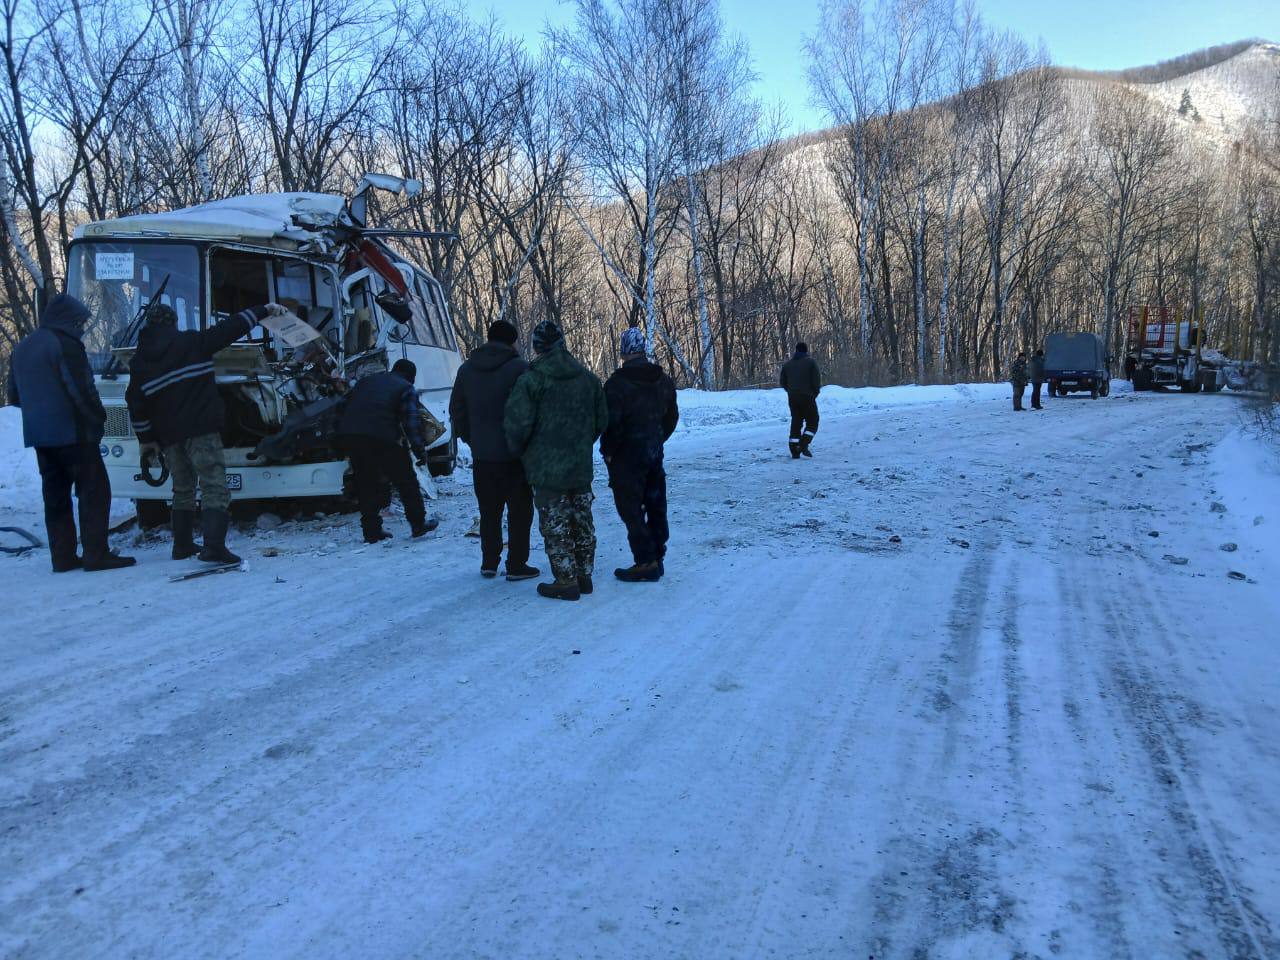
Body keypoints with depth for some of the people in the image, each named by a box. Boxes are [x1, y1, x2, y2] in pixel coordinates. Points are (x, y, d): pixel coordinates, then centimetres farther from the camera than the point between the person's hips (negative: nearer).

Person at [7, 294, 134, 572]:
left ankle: (62, 557, 12)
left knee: (55, 496, 11)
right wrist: (99, 417, -3)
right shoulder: (66, 344, -11)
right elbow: (82, 390, -16)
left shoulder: (22, 348, 16)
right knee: (94, 491, -4)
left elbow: (14, 396, 21)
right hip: (73, 433, -8)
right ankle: (96, 554, -9)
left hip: (38, 434, 8)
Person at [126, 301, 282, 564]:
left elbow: (136, 403, 12)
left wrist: (145, 438, 20)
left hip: (169, 436, 5)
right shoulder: (191, 341, 0)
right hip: (201, 429, -5)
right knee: (214, 487, -10)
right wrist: (263, 310, 5)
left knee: (182, 489, 20)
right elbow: (230, 329, -1)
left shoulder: (139, 361, 11)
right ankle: (214, 546, -25)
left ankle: (183, 545, 26)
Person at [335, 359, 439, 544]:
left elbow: (346, 406, 29)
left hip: (348, 436, 6)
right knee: (406, 480, 8)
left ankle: (372, 531, 16)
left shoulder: (366, 381, 28)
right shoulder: (406, 389, 9)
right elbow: (412, 422, -2)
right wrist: (420, 450, -3)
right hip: (380, 438, -6)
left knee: (366, 484, 16)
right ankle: (418, 524, 12)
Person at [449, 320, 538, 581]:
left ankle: (489, 563, 19)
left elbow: (456, 411, 12)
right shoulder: (519, 368, -11)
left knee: (489, 511, 16)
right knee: (519, 510, 5)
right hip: (514, 454, -5)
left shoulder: (466, 370, 6)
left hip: (481, 455, 5)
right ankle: (516, 565, 6)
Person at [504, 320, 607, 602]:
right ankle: (584, 575, 23)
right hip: (581, 466, 6)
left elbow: (517, 423, -17)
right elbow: (601, 420, 12)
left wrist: (519, 451, 1)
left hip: (547, 467, -6)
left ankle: (566, 581, 3)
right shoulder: (588, 378, 6)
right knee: (582, 520, 15)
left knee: (555, 525, 1)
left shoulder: (531, 379, -13)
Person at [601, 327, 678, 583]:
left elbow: (612, 422, -18)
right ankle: (657, 557, 22)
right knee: (655, 506, 14)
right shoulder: (663, 381, 6)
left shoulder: (617, 383, -16)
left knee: (631, 509, -1)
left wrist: (608, 450, -5)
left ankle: (646, 562, -1)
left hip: (626, 456, -7)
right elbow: (672, 416, 15)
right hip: (655, 454, 7)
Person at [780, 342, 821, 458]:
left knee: (796, 423, 10)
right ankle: (803, 445, -12)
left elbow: (782, 382, 9)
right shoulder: (811, 362, -3)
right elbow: (816, 380, -9)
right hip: (807, 397, -4)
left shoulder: (787, 364, 10)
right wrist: (815, 393, 6)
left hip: (792, 398, 4)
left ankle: (794, 451, 3)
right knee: (812, 422, 6)